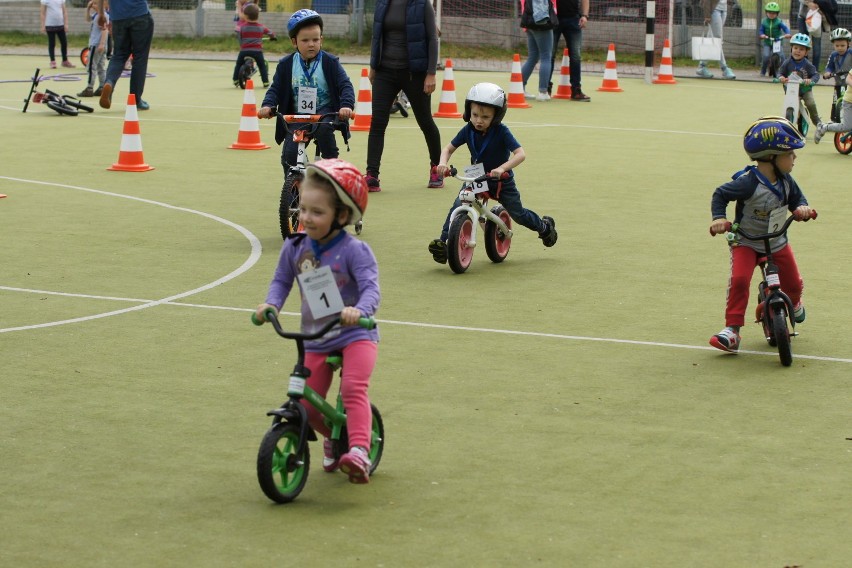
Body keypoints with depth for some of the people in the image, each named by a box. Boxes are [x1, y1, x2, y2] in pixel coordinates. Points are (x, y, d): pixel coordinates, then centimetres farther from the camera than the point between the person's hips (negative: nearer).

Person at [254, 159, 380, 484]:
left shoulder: (353, 250, -17)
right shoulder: (295, 248, -2)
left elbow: (371, 288, -25)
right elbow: (282, 280, 10)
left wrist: (359, 310, -46)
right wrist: (271, 304, -11)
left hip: (355, 335, -5)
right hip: (315, 341, 5)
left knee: (353, 388, -28)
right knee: (306, 405, 2)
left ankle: (359, 451, -35)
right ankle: (333, 439, 32)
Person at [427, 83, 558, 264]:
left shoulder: (502, 132, -24)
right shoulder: (468, 130, -12)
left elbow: (520, 154, -31)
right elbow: (449, 148, -1)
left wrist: (502, 168, -47)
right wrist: (443, 163, -24)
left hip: (502, 182, -2)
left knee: (518, 214, 5)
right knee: (458, 205, -21)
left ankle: (545, 226, 36)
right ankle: (443, 242, -21)